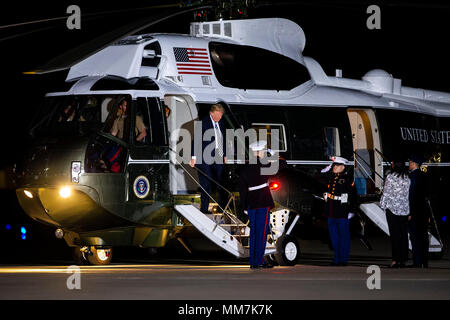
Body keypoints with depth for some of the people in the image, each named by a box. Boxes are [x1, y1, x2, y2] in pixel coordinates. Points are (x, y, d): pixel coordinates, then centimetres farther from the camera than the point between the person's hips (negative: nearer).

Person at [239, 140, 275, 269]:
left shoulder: (245, 169, 6)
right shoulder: (262, 168, -12)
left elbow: (242, 189, 9)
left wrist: (245, 207, 16)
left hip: (251, 204, 6)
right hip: (263, 203, -6)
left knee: (253, 231, 11)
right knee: (262, 232, -2)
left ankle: (253, 262, 12)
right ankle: (259, 261, -5)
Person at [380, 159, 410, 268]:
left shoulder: (390, 177, -10)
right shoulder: (407, 178, 2)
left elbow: (386, 193, -9)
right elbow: (409, 193, 4)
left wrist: (383, 205, 5)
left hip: (392, 209, -4)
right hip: (405, 210, 4)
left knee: (394, 234, -1)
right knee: (404, 234, 7)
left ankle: (396, 259, -5)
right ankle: (403, 260, 9)